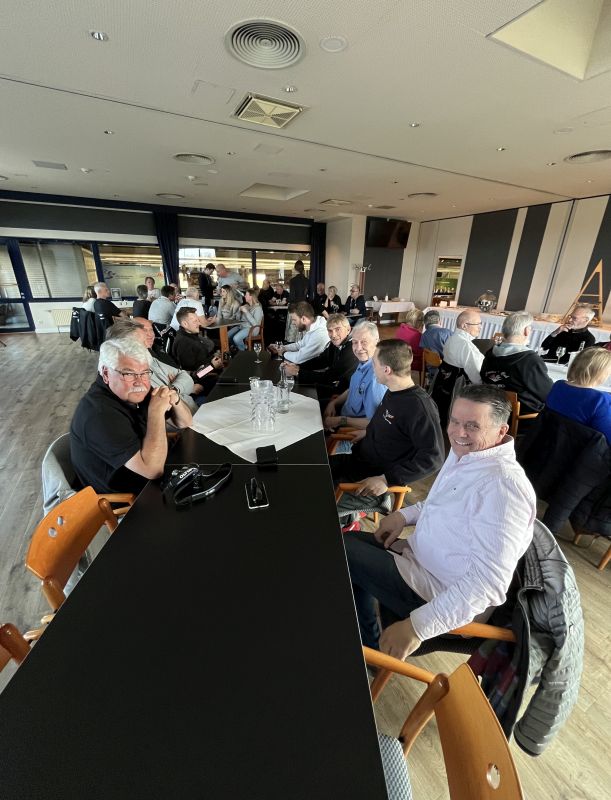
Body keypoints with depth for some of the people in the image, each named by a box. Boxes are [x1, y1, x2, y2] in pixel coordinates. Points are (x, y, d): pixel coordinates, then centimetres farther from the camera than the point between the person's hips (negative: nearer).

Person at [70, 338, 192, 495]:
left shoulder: (136, 393, -3)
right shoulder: (98, 413, -26)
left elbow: (185, 423, 4)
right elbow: (153, 469, -31)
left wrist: (175, 401, -16)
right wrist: (156, 411, -30)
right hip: (123, 500, -7)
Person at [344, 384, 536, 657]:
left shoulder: (503, 484, -29)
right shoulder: (465, 452, 0)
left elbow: (489, 581, -31)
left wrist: (419, 626, -30)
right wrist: (405, 515, 2)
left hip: (445, 594, -9)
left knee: (341, 552, -8)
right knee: (349, 542, 13)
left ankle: (370, 649, 16)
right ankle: (370, 648, 24)